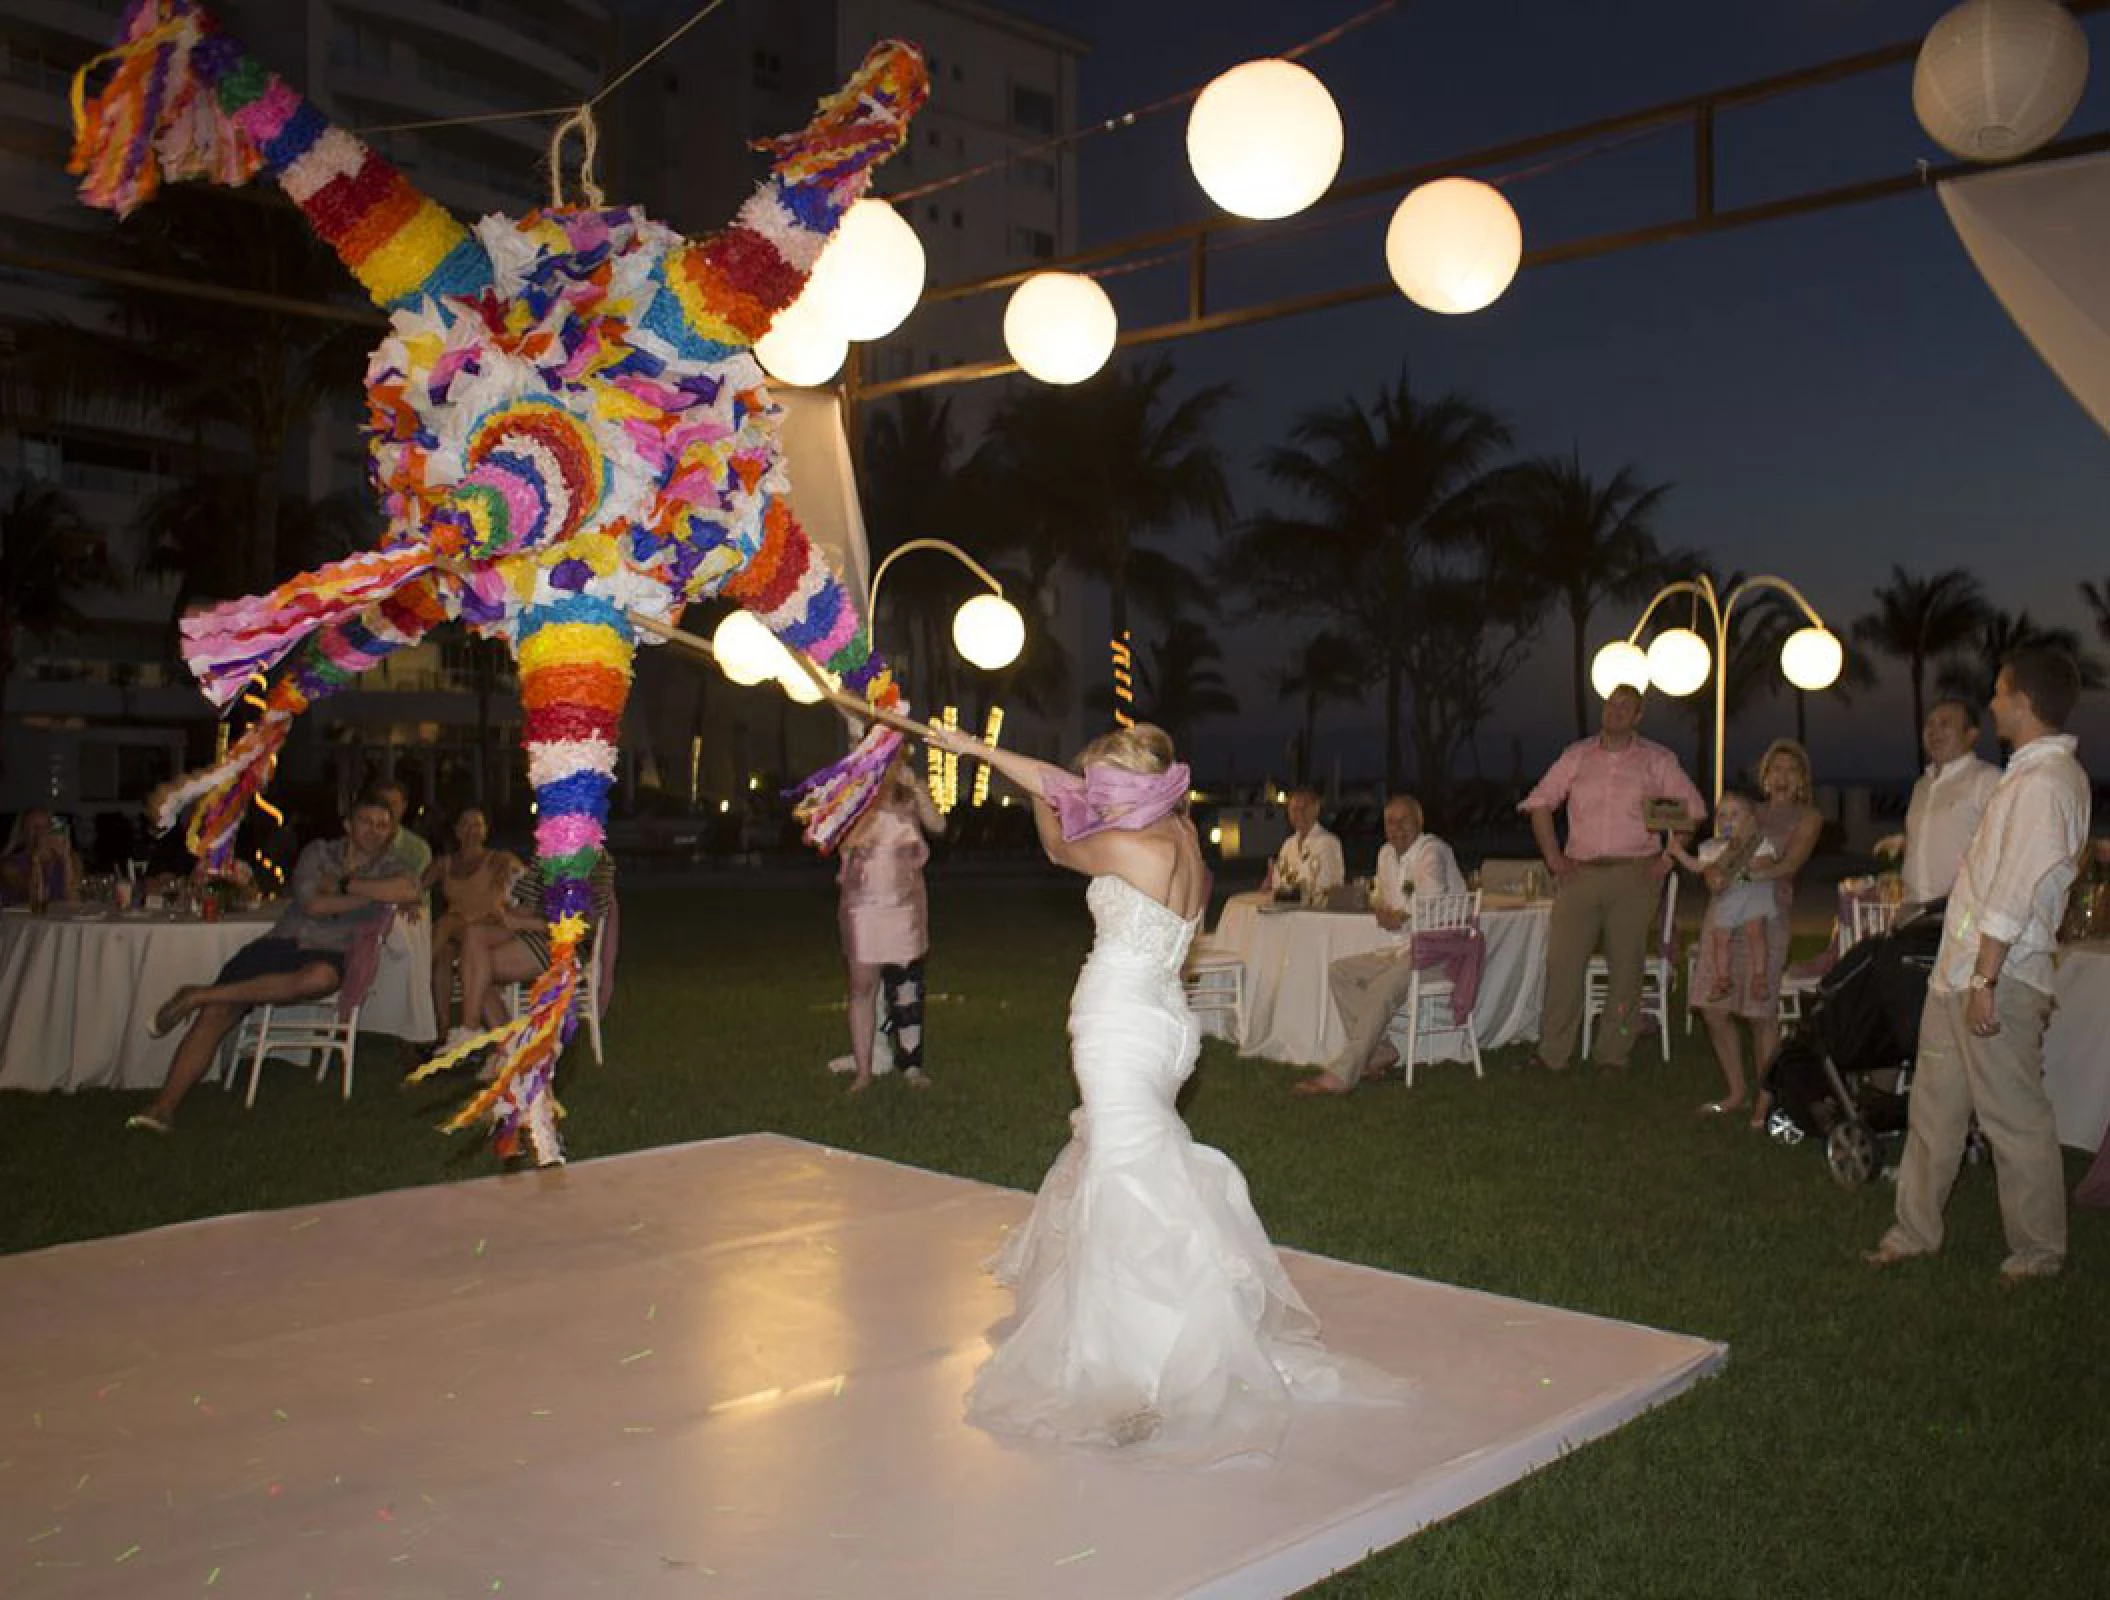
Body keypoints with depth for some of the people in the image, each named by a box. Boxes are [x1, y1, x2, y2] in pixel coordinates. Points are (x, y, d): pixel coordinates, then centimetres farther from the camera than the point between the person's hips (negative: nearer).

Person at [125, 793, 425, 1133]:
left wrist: (345, 884, -14)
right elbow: (312, 903, -5)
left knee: (320, 977, -40)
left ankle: (200, 995, -25)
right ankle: (164, 1106, -14)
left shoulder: (389, 866, 7)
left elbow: (411, 891, -18)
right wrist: (373, 896, -7)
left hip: (331, 954, -2)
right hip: (284, 942, 2)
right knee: (216, 1013, -17)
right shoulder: (319, 852, 12)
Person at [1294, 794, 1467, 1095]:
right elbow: (1381, 895, 30)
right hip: (1404, 947, 10)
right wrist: (1380, 907, 4)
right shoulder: (1387, 853, 14)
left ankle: (1341, 1075, -29)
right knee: (1338, 972, 1)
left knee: (1381, 989, -30)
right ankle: (1379, 1052, -4)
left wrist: (1401, 918, -8)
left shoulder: (1431, 851, -13)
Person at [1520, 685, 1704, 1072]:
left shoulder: (1657, 760, 6)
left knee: (1626, 965, 1)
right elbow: (1539, 803, 13)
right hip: (1580, 875, 1)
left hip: (1634, 877, -1)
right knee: (1562, 961, -4)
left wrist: (1668, 858, 1)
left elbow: (1693, 808, 10)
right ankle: (1553, 1054, 2)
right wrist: (1554, 858, 4)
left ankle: (1613, 1054, 12)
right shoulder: (1577, 756, 10)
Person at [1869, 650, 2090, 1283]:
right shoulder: (2032, 774, 13)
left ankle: (2039, 1254, 18)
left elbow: (2013, 896, -23)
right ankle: (1915, 1231, 26)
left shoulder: (2044, 783, -18)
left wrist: (1985, 980, -24)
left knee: (2014, 1119, 3)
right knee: (1935, 1108, 15)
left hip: (1997, 979, -10)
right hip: (1958, 968, 10)